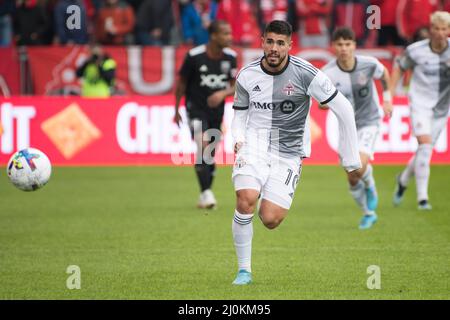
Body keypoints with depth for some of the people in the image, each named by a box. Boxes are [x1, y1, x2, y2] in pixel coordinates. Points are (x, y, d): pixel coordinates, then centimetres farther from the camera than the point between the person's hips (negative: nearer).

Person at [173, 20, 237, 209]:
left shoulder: (230, 57, -3)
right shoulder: (194, 56, -15)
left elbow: (234, 86, 4)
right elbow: (181, 82, -3)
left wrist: (223, 94, -18)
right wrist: (177, 110, 2)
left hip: (216, 109, 5)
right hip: (196, 107, -4)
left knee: (211, 153, 10)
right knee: (203, 146, -22)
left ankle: (204, 199, 22)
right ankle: (206, 194, -22)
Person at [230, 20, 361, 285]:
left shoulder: (306, 74, -12)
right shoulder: (247, 76, -2)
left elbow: (344, 110, -7)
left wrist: (351, 159, -4)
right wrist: (238, 138, -7)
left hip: (288, 152, -1)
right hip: (255, 142, 1)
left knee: (270, 220, -14)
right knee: (246, 199, -26)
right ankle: (244, 271, -9)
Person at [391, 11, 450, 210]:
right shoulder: (416, 51, -10)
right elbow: (399, 67, 7)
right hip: (420, 103, -3)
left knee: (426, 150, 11)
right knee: (425, 145, -19)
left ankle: (403, 179, 41)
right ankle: (422, 198, -15)